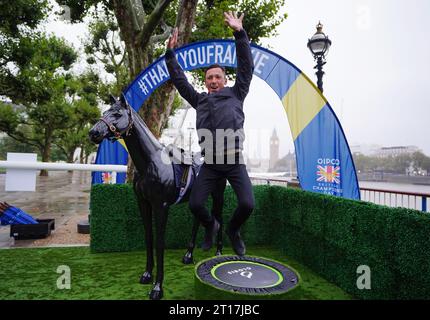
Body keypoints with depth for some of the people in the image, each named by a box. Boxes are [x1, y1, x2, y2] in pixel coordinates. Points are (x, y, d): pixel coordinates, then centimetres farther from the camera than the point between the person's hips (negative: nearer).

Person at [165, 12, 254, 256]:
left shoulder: (235, 94, 17)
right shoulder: (200, 100, 23)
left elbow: (246, 67, 9)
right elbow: (179, 81, 24)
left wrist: (240, 33, 3)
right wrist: (170, 53, 20)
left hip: (235, 162, -2)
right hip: (210, 163, 2)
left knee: (247, 204, -11)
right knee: (195, 204, -3)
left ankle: (233, 230, 22)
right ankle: (211, 226, 31)